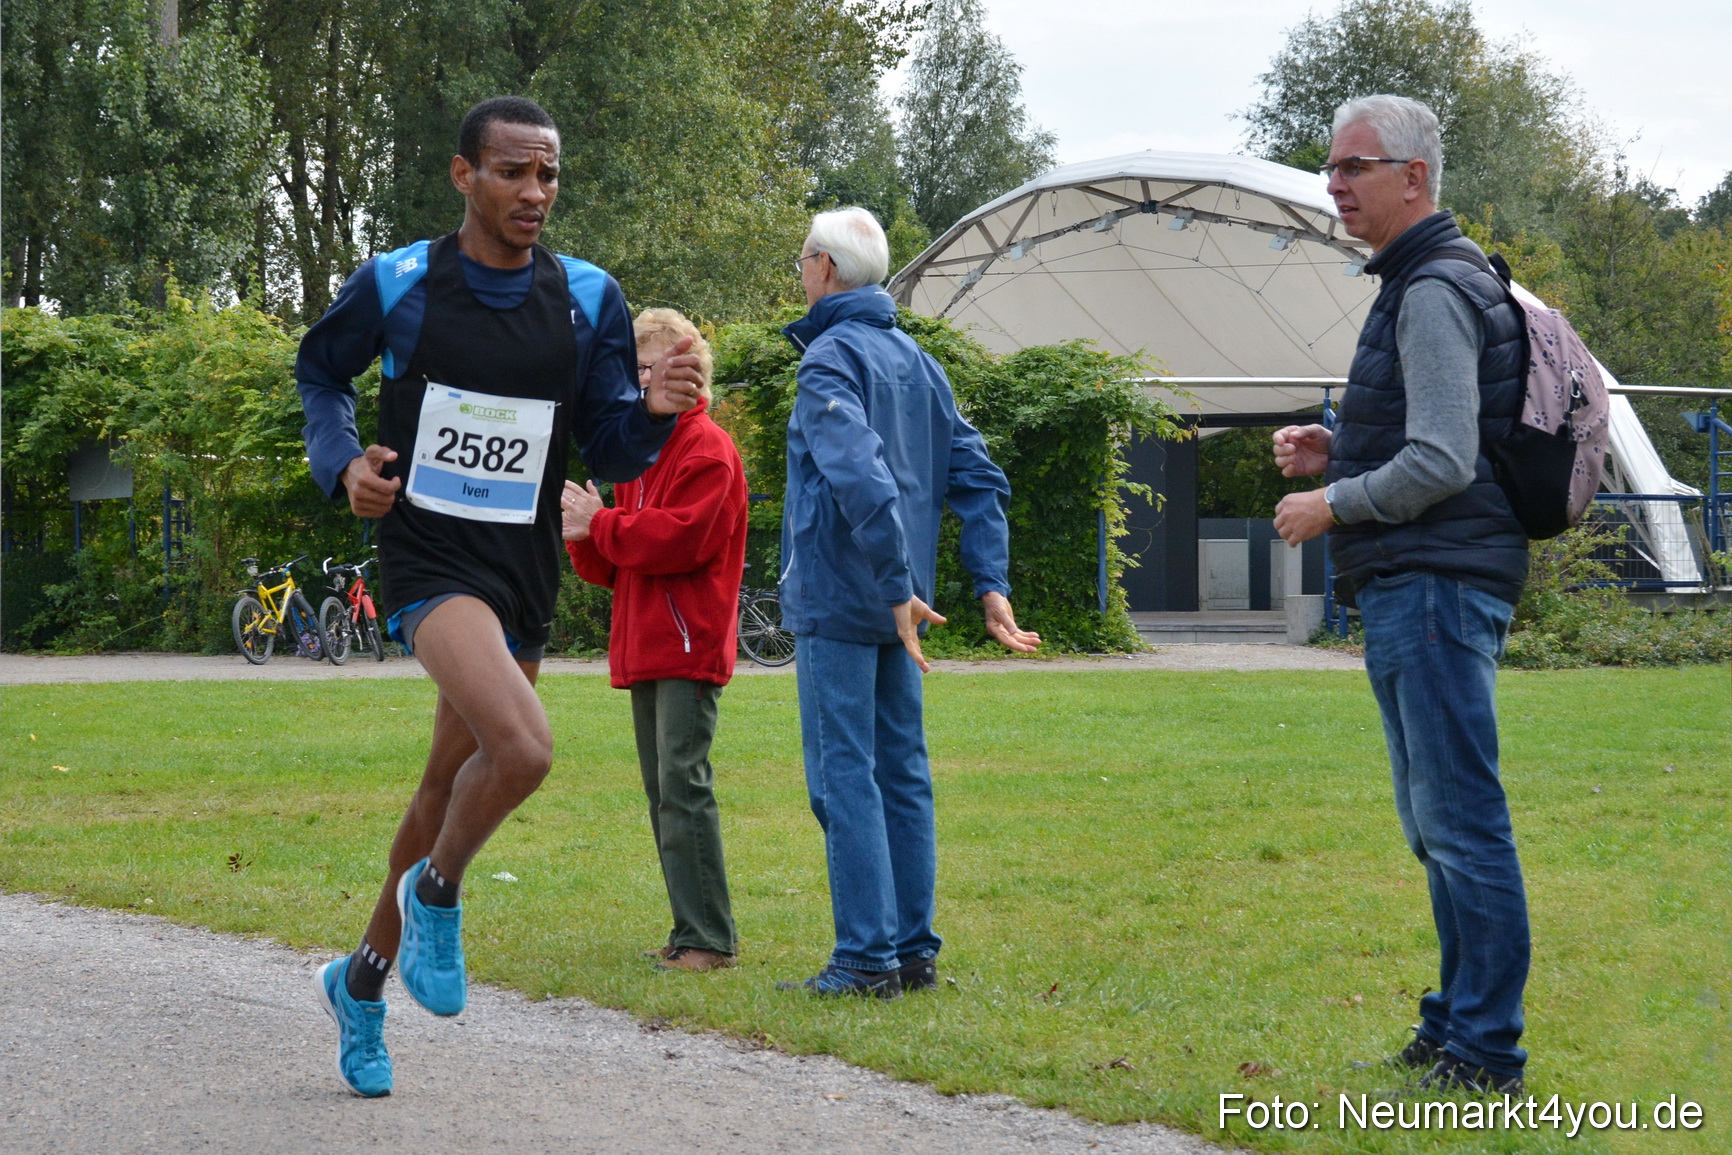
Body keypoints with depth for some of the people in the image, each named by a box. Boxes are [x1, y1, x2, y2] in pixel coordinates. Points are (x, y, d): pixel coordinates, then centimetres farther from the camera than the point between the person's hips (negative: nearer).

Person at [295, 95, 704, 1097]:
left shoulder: (589, 300, 2)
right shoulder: (396, 285, -4)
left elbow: (611, 452, 5)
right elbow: (321, 370, 15)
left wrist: (654, 412, -17)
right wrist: (344, 463, -4)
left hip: (526, 576, 5)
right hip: (430, 559, -5)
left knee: (454, 784, 16)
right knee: (524, 748, -29)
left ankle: (366, 979, 37)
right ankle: (436, 893, 0)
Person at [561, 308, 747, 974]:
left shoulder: (707, 451, -7)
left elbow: (681, 538, -21)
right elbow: (613, 565, 20)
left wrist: (601, 523, -12)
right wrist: (584, 536, -2)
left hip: (688, 645, -10)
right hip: (645, 647, 10)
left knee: (683, 784, -14)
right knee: (663, 791, 10)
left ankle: (707, 939, -13)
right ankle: (690, 933, 14)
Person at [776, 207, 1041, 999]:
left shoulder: (830, 359, -11)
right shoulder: (918, 362, 15)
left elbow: (862, 480, -25)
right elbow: (979, 480, 12)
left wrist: (896, 588, -24)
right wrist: (991, 586, 7)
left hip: (836, 602, -8)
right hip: (893, 605, 8)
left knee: (844, 776, -6)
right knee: (901, 773, 11)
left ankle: (867, 958, -7)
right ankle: (914, 950, 13)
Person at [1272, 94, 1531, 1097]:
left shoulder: (1435, 292, -14)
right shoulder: (1422, 283, 20)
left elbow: (1440, 463, -21)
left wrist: (1332, 506, -9)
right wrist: (1335, 453, 14)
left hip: (1435, 587, -11)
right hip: (1416, 586, 11)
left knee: (1461, 823, -9)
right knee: (1437, 825, 15)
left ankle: (1484, 1054, -8)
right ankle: (1456, 1031, 22)